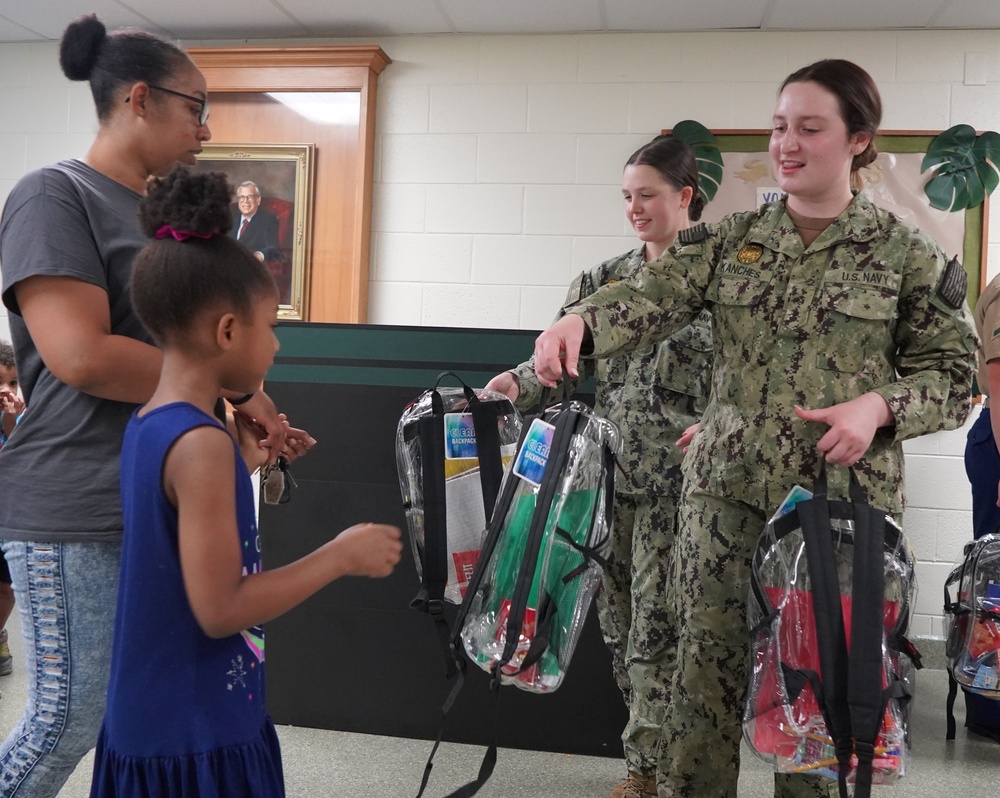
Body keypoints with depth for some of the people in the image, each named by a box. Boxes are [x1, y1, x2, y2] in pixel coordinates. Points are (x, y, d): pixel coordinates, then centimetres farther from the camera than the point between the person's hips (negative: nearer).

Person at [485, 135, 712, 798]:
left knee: (655, 626, -2)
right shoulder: (607, 278, 13)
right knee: (620, 622, 11)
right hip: (610, 471, 5)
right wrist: (520, 382, -10)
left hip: (678, 477, -5)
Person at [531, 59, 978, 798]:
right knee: (707, 663, 9)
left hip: (843, 499, -1)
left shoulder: (907, 254, 0)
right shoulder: (729, 241, 6)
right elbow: (651, 299, -9)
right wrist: (581, 323, -30)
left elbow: (953, 374, 2)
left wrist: (880, 406, -17)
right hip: (727, 491, 2)